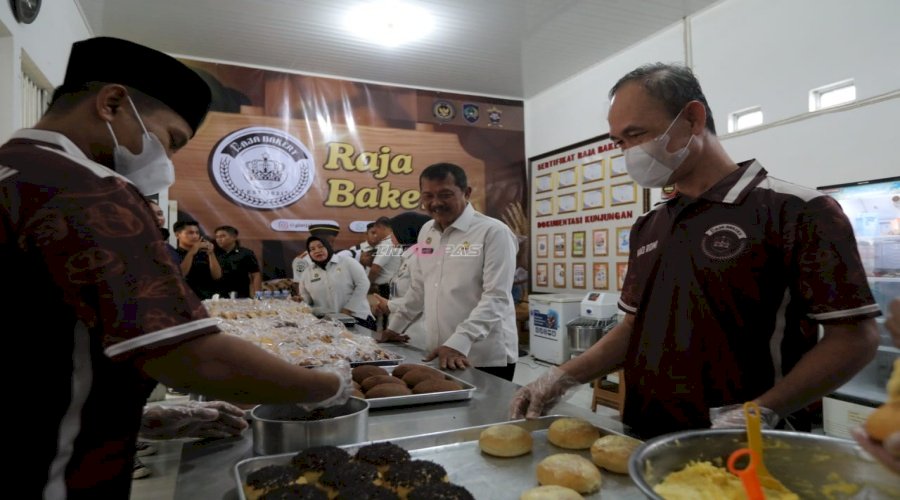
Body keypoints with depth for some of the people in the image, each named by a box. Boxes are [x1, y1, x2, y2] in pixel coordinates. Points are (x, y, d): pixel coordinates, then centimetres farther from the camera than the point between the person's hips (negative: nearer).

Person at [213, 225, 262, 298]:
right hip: (218, 297, 3)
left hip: (240, 298, -3)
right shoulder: (215, 254, 10)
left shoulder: (246, 254, 1)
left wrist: (256, 296, -10)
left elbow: (256, 276, -2)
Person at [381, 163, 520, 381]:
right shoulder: (426, 231, 10)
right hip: (439, 356, 6)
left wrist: (458, 343, -24)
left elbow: (496, 298, -16)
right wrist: (395, 326, 22)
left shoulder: (493, 232, -10)